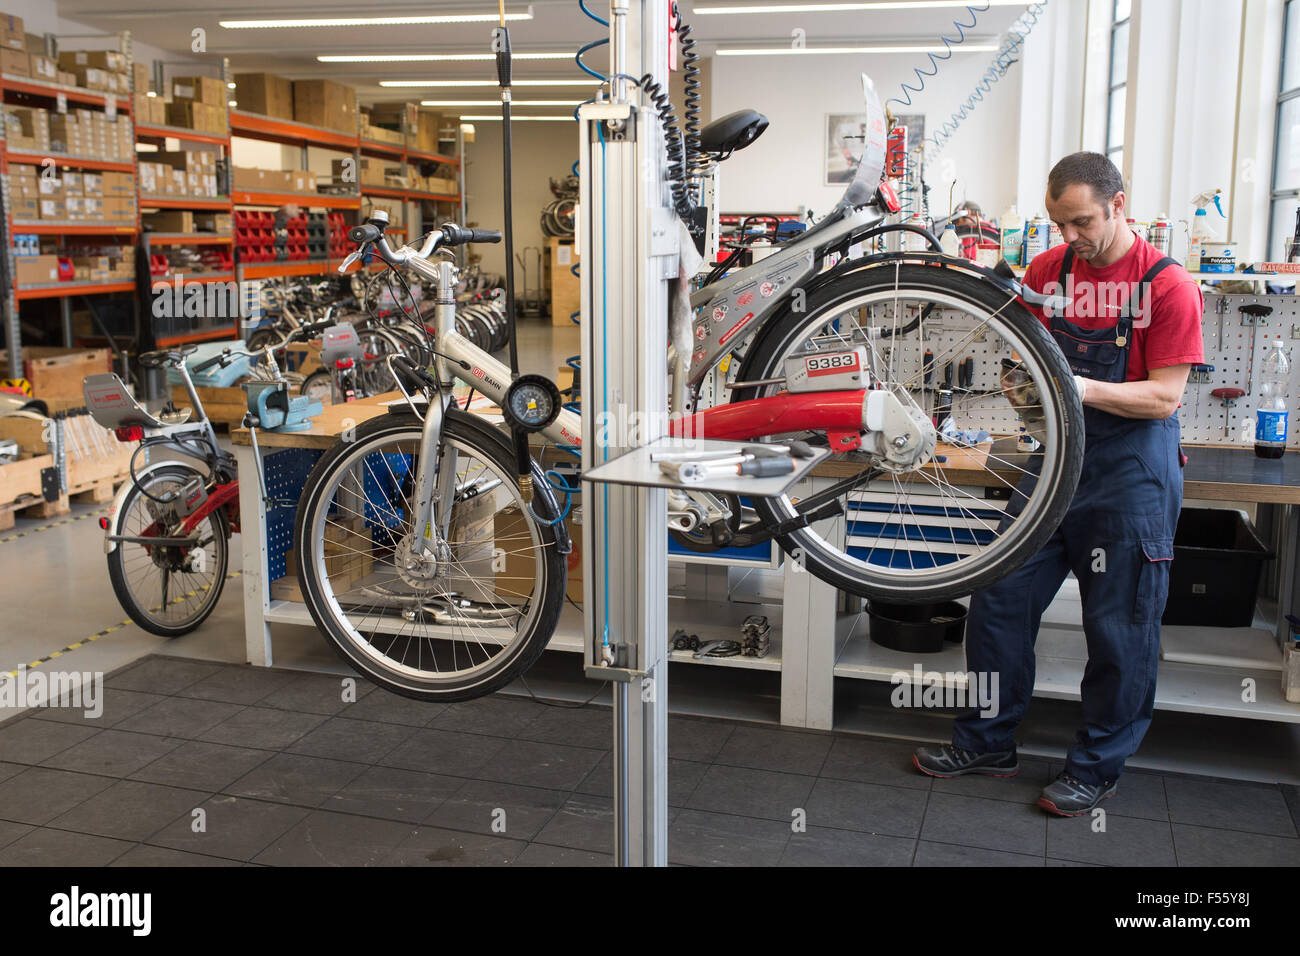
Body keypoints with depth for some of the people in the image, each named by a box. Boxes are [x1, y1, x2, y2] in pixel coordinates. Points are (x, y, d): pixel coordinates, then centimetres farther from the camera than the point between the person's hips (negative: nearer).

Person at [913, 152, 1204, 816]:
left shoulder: (1167, 285, -9)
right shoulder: (1049, 269, 5)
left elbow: (1165, 398, -13)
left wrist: (1085, 388, -26)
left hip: (1129, 469, -5)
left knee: (1119, 625, 4)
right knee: (999, 601, 7)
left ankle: (1099, 765, 23)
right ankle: (988, 742, 25)